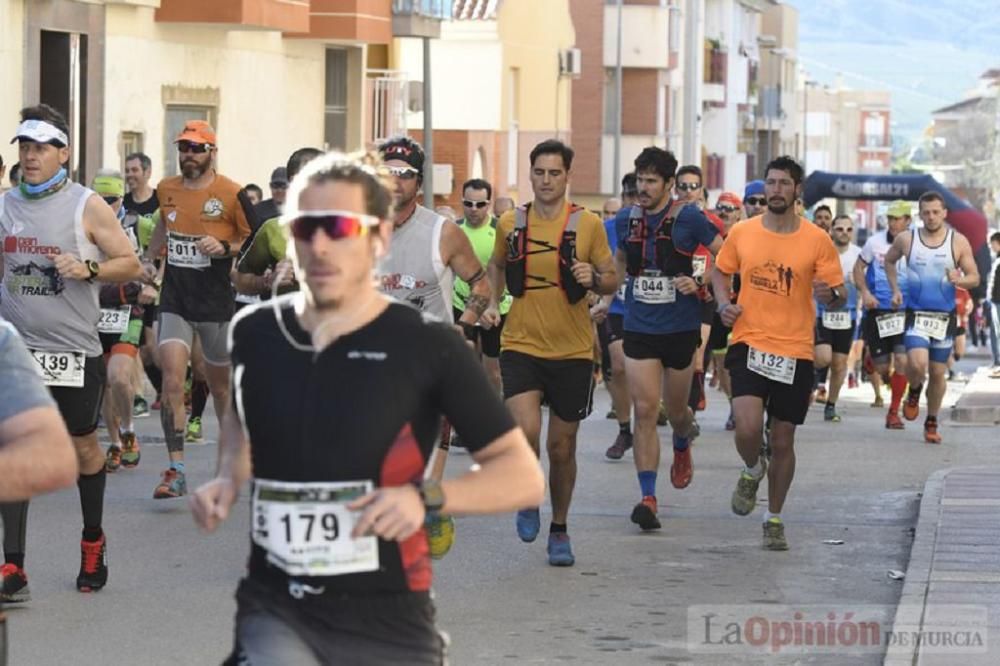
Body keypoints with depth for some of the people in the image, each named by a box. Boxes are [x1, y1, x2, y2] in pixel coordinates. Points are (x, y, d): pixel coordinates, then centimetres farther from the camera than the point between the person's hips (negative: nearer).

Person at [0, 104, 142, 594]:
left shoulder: (87, 207, -5)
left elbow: (130, 265, -4)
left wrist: (88, 269, -19)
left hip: (73, 350, -2)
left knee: (83, 445, 13)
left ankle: (93, 543, 35)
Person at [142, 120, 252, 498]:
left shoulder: (231, 194, -9)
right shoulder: (167, 190, 5)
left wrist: (225, 248, -20)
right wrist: (149, 258, 19)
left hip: (216, 303, -3)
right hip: (175, 302, 3)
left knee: (219, 385, 12)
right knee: (172, 382, -12)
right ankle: (176, 471, -14)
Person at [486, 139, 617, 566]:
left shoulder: (587, 225, -3)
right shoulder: (510, 224, 2)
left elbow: (612, 281, 3)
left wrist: (594, 279, -18)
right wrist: (492, 302, 5)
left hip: (572, 352, 0)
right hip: (521, 345, 0)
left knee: (562, 445, 8)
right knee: (525, 431, -21)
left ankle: (559, 530, 27)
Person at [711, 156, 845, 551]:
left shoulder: (817, 240, -3)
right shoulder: (742, 233, 2)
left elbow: (840, 297, 1)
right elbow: (721, 271, 18)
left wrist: (830, 295, -23)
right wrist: (724, 303, -2)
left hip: (795, 351, 0)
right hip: (748, 344, 0)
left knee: (782, 440, 7)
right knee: (748, 427, -20)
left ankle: (774, 519, 25)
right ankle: (752, 472, 15)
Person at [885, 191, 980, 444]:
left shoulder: (959, 242, -2)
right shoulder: (906, 240, -1)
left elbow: (975, 278, 0)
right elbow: (889, 261, 19)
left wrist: (959, 280, -22)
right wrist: (895, 289, 8)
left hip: (945, 316, 1)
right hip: (916, 315, -1)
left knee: (938, 373, 7)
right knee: (917, 364, -23)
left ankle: (931, 423, 26)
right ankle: (914, 391, 12)